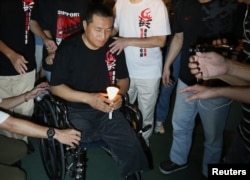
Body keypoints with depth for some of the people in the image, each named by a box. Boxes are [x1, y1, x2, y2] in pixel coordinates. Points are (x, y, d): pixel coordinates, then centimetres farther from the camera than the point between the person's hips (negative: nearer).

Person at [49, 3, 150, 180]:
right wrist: (88, 98, -19)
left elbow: (123, 79, 14)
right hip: (77, 111, -2)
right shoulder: (68, 48, -9)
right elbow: (55, 87, -7)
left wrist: (119, 94, -9)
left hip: (108, 110, 2)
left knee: (132, 149, -14)